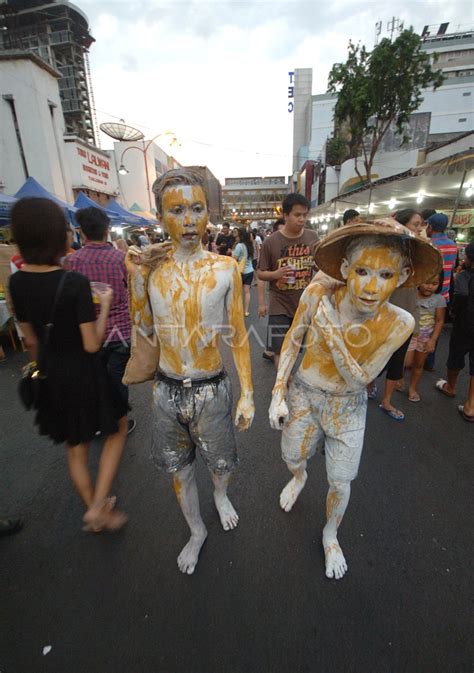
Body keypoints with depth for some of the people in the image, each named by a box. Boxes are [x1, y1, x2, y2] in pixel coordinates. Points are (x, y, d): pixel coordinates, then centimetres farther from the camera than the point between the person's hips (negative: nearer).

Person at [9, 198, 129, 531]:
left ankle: (95, 510, 40)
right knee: (117, 429, 20)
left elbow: (31, 340, 7)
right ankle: (98, 507, 16)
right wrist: (105, 305, -10)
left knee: (76, 447, 22)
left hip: (52, 374, 6)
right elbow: (92, 344, -21)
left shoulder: (17, 282, -3)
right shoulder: (75, 282, -22)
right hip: (85, 371, -6)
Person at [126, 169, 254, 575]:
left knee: (221, 464, 21)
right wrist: (136, 278, -9)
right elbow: (146, 329, 4)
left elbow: (238, 335, -5)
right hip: (167, 390, 2)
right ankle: (197, 532, 50)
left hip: (211, 389, -1)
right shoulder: (151, 267, -4)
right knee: (180, 471, 21)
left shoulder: (225, 268, -10)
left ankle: (221, 496, 59)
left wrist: (248, 395, -5)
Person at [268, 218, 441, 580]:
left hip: (347, 407, 0)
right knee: (292, 458, 25)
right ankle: (299, 478, 65)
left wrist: (333, 339, -36)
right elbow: (292, 343, -11)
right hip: (303, 394, 1)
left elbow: (360, 380, -18)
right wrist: (278, 395, -11)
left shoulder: (399, 323, -25)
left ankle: (330, 535, 50)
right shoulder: (318, 293, -26)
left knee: (341, 484, 15)